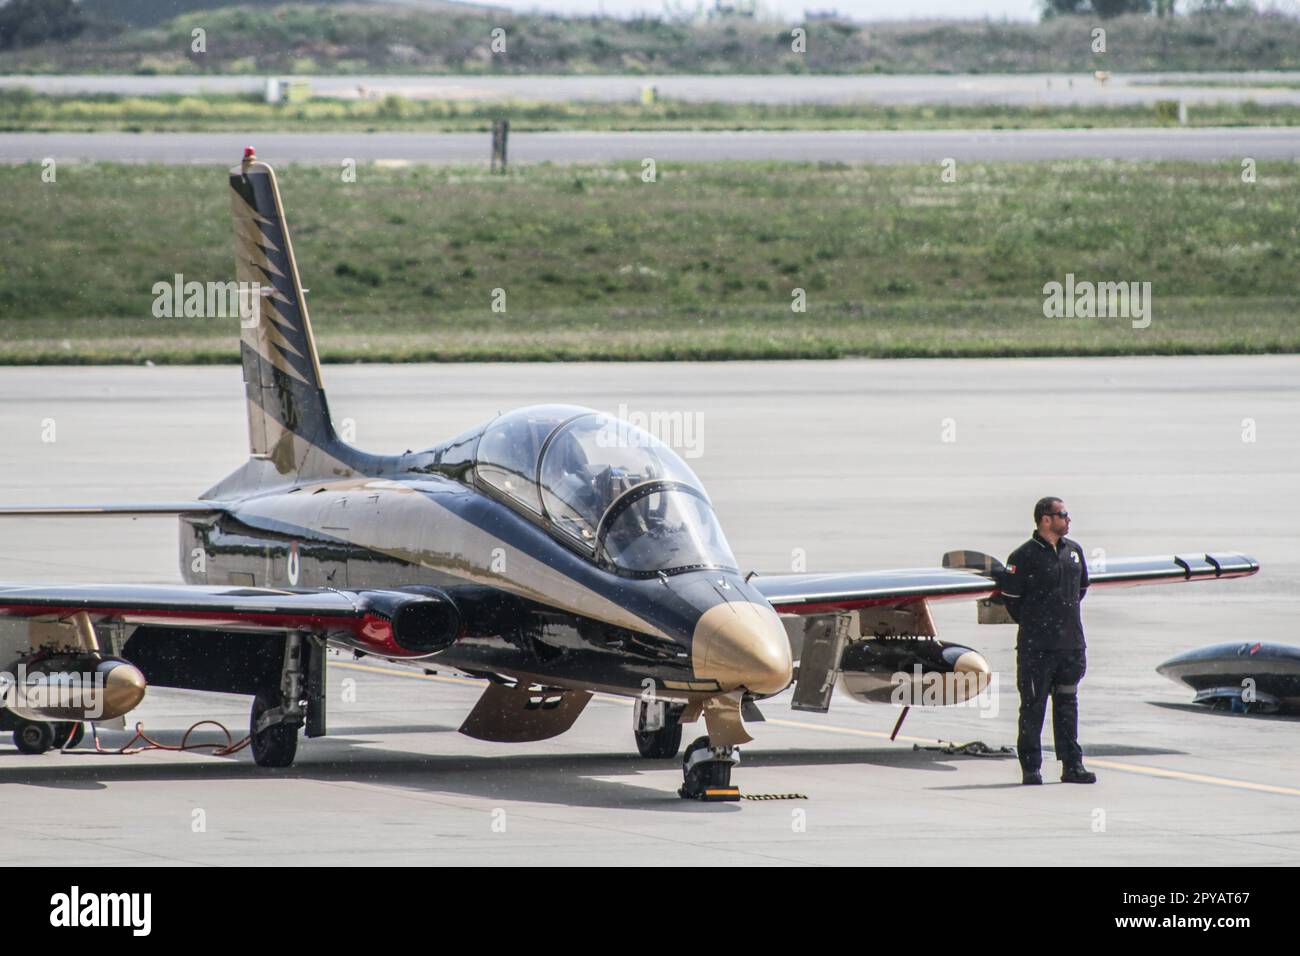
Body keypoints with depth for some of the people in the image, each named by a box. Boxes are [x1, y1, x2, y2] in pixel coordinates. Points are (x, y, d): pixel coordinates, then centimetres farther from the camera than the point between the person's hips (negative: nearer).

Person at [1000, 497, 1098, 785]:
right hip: (1036, 646, -6)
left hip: (1071, 643, 6)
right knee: (1033, 707, 0)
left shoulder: (1074, 551, 10)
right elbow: (1010, 596, -5)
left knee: (1067, 706, 9)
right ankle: (1031, 768, 4)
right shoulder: (1024, 556, -9)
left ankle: (1072, 766, 12)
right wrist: (1031, 624, 2)